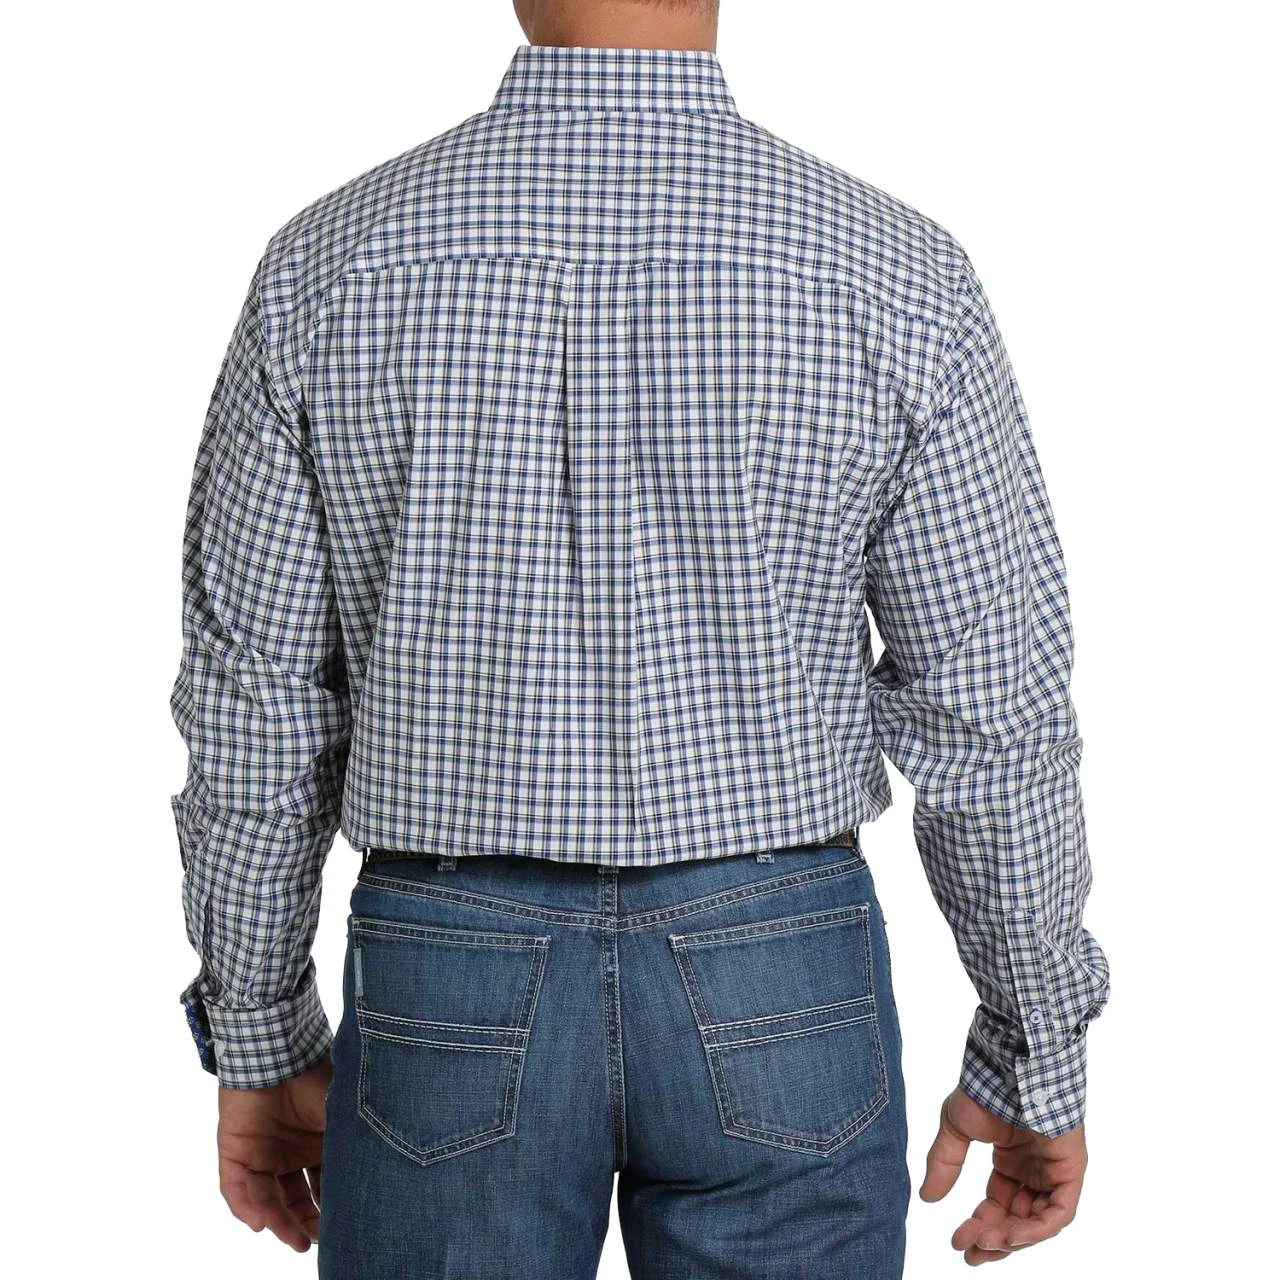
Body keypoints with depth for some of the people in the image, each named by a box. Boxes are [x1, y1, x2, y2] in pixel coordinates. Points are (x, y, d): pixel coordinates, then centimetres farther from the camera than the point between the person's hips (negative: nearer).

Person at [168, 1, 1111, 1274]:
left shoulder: (330, 265, -8)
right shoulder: (896, 277, -11)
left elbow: (253, 706, -3)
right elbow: (994, 715, -7)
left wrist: (258, 1042, 9)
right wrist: (1037, 1058, 5)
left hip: (449, 981, 1)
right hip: (777, 982, 0)